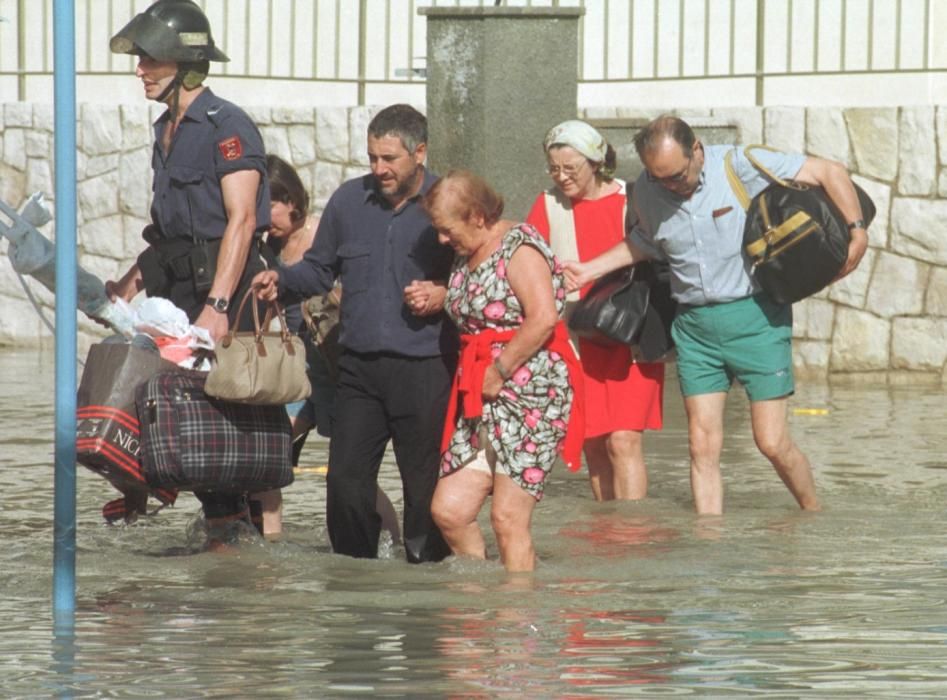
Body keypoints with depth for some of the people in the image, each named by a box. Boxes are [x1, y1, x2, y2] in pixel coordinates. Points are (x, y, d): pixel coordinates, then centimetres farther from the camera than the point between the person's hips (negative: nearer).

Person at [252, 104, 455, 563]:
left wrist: (443, 296, -13)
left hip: (424, 369, -4)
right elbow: (320, 269, 22)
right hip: (359, 367, 4)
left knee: (426, 486, -2)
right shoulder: (348, 200, 11)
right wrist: (282, 280, 4)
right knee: (346, 479, -1)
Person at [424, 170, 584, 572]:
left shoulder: (518, 248, -11)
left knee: (508, 520, -9)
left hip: (529, 393, -9)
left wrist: (498, 372, -17)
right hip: (481, 401, 9)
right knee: (449, 510, 1)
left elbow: (543, 317, -22)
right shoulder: (467, 255, 17)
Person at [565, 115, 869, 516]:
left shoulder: (740, 166, -13)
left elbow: (829, 172, -10)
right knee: (703, 447, -2)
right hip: (694, 326, 4)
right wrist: (590, 269, 16)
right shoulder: (646, 191, 1)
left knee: (772, 443, -3)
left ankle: (815, 518, 21)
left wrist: (856, 229, -19)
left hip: (755, 317, -4)